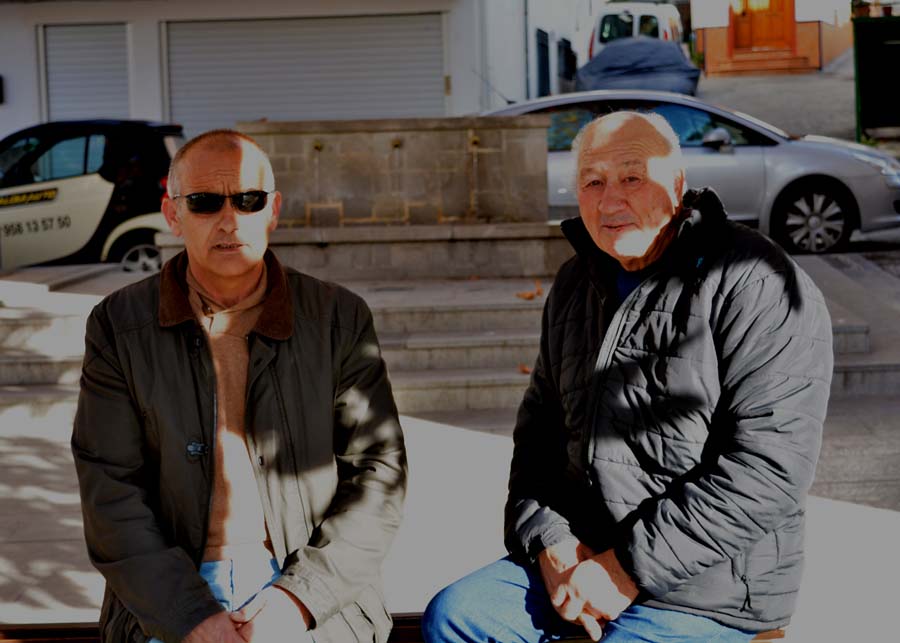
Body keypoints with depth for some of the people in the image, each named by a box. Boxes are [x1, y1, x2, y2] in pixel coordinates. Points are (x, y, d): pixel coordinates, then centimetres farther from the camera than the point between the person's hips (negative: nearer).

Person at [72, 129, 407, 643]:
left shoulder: (340, 319, 5)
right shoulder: (119, 327, 4)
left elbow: (378, 472, 3)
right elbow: (112, 496, -2)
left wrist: (299, 598, -10)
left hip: (317, 591, 0)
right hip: (168, 597, 0)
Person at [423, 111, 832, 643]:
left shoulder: (759, 287, -14)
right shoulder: (576, 286, 11)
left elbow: (768, 465, -21)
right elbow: (539, 427, 16)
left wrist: (631, 568, -19)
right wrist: (550, 544, -2)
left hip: (710, 590, -7)